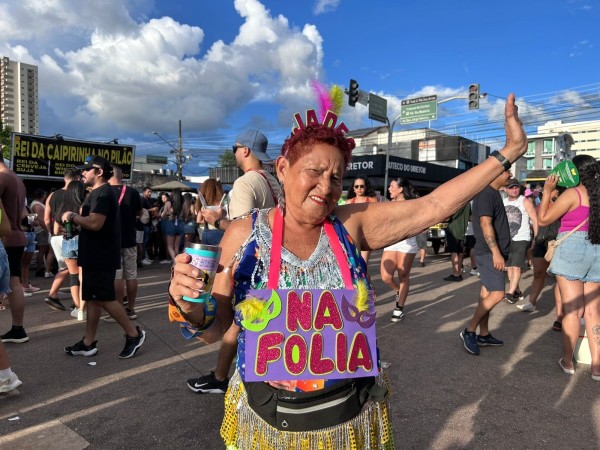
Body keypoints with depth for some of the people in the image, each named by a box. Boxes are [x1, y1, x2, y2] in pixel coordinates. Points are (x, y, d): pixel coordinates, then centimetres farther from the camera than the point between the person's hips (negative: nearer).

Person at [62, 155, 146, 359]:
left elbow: (95, 223, -28)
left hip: (101, 257, -10)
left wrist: (73, 216, -14)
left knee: (104, 299, -5)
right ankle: (88, 343, 18)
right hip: (96, 256, 10)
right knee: (92, 299, 11)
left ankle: (134, 334, 6)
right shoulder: (99, 193, 18)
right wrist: (76, 218, 5)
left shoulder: (102, 193, -16)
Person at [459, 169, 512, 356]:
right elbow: (486, 224, -22)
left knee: (487, 292, 11)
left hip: (491, 252, 10)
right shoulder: (486, 193, -15)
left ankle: (484, 335, 19)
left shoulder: (493, 193, 16)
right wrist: (496, 252, -25)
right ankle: (469, 331, -2)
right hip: (489, 252, -10)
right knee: (497, 294, -11)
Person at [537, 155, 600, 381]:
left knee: (572, 310, 0)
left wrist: (547, 192, 2)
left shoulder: (572, 193, -8)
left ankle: (567, 361, 10)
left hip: (572, 250, -6)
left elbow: (543, 219, -6)